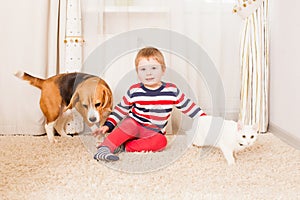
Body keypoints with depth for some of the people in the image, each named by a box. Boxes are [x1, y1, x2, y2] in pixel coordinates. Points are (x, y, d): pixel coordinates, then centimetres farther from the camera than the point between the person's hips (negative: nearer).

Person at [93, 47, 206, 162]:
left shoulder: (172, 91, -2)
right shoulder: (134, 91, -4)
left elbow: (187, 106, 7)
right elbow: (121, 109, 6)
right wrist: (108, 125, -2)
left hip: (154, 133, 2)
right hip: (133, 124, -1)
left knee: (161, 141, -31)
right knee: (129, 124, -35)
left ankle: (124, 147, -31)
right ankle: (104, 149, -37)